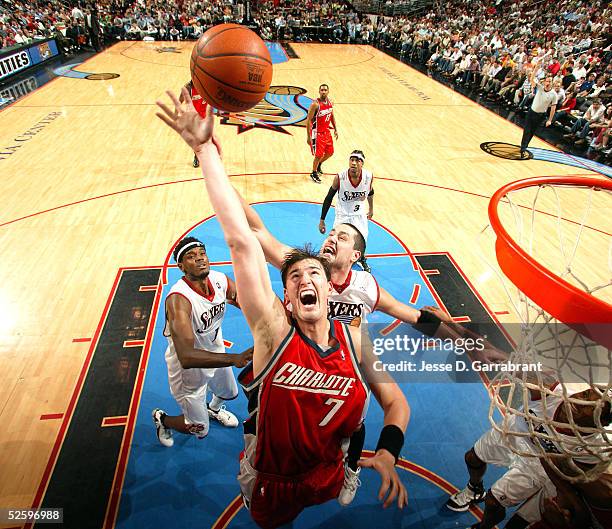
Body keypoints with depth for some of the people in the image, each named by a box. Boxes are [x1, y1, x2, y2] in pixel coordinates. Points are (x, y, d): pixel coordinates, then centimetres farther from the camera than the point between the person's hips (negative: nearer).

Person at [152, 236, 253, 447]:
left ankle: (213, 408, 67)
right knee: (199, 430, 12)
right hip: (188, 367, -6)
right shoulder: (178, 299, -37)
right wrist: (234, 358, -56)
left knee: (230, 393, 31)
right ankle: (161, 418, 43)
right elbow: (187, 357, -46)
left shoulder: (220, 279, -18)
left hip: (215, 353, 6)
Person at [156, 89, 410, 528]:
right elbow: (241, 241, -38)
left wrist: (388, 453, -24)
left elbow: (395, 402, -5)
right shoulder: (274, 330, -28)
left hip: (327, 480, 2)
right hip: (270, 485, -1)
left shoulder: (354, 340, -18)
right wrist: (206, 149, -42)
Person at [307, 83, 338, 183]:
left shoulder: (330, 102, 2)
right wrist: (308, 136, -20)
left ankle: (319, 164, 43)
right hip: (317, 133, -7)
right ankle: (314, 173, 17)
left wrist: (335, 129, 14)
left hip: (326, 131, 7)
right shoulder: (315, 104, -20)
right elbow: (308, 120, -18)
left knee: (330, 152, 15)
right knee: (319, 155, -5)